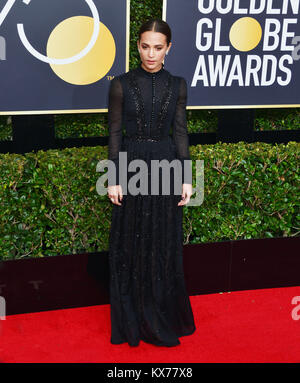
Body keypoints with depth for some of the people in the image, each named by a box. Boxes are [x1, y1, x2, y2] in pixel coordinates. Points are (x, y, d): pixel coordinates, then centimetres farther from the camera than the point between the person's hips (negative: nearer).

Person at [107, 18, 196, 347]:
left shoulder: (177, 85, 3)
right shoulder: (121, 84, -2)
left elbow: (181, 133, 5)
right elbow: (114, 133, -2)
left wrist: (186, 178, 1)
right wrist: (113, 179, -6)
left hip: (166, 166, 2)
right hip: (132, 167, -1)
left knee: (165, 246, 9)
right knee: (130, 245, 6)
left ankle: (163, 317, 27)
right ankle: (132, 320, 23)